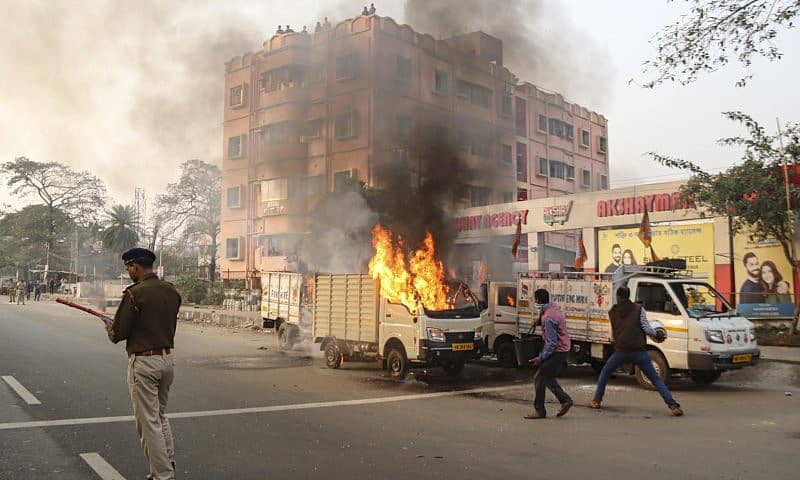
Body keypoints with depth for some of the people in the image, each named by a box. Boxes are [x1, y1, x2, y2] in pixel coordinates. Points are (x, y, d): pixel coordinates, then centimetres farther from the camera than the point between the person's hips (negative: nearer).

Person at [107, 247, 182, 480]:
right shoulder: (171, 291, 6)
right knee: (161, 416, 21)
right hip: (167, 359, 8)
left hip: (143, 362, -7)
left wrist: (111, 330, 11)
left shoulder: (134, 294, -15)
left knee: (149, 422, 1)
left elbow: (118, 334, -13)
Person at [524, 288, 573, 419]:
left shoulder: (548, 318, -26)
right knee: (547, 378, 18)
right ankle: (565, 400, 16)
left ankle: (539, 411, 4)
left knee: (540, 379, -3)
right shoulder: (554, 306, 4)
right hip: (562, 349, 10)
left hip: (556, 351, -10)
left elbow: (552, 343, -26)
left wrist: (540, 358, -21)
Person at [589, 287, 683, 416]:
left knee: (605, 373, 22)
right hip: (639, 352, 0)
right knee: (656, 379, 7)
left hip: (621, 351, 0)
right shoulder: (638, 309, 6)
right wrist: (657, 335, 15)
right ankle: (673, 406, -3)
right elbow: (646, 328, -2)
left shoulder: (612, 312, 11)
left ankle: (596, 401, 19)